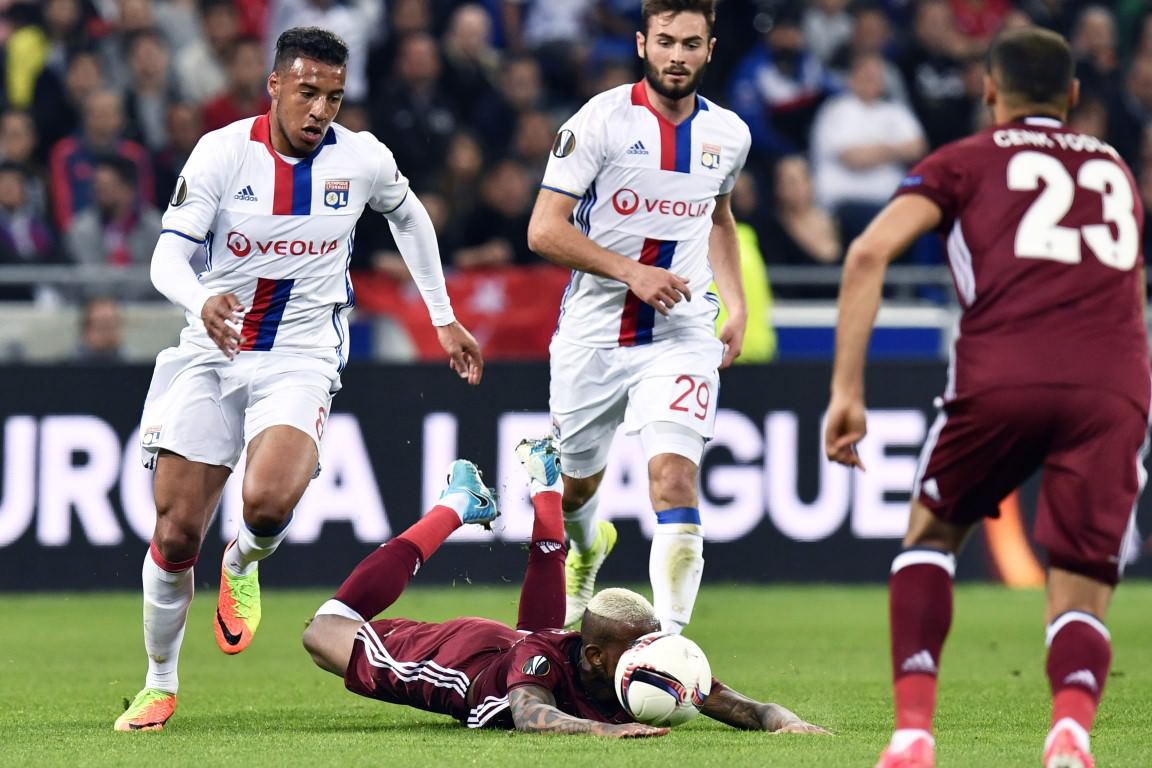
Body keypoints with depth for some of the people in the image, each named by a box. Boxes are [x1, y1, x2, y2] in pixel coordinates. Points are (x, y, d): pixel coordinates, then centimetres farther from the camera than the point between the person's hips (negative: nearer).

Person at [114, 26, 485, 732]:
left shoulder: (362, 159, -4)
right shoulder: (224, 152, -9)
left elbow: (408, 216, 19)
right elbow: (168, 256, -14)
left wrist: (444, 319, 21)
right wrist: (202, 300, -37)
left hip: (302, 359, 0)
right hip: (213, 352, 0)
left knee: (268, 501, -29)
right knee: (176, 536, -3)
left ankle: (244, 565, 9)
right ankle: (160, 685, 19)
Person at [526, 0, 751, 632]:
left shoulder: (728, 135, 4)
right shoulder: (601, 121, -11)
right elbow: (544, 230, -12)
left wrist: (736, 305, 13)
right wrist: (631, 271, -21)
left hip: (682, 336, 1)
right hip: (593, 335, -1)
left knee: (674, 477, -20)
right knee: (575, 486, 17)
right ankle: (588, 548, 54)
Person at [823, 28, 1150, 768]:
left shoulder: (965, 161, 19)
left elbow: (870, 253, 4)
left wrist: (847, 389, 2)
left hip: (1003, 377, -1)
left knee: (931, 535, 25)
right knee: (1081, 604, 4)